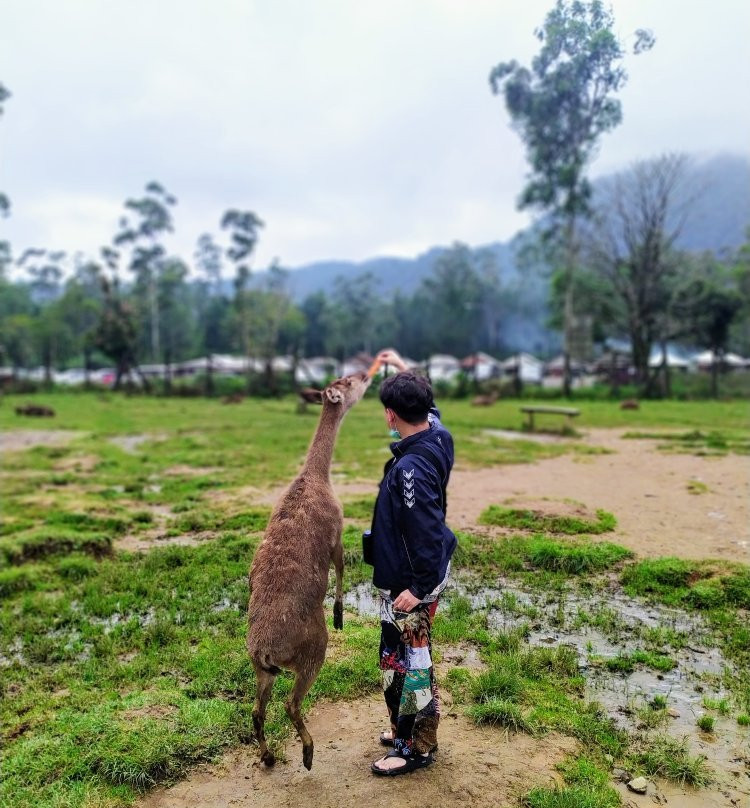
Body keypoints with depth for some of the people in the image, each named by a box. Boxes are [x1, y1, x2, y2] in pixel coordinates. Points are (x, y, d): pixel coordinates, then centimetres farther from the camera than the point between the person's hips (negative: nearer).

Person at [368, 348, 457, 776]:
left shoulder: (412, 468, -30)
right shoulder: (436, 434, -4)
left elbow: (426, 531, -29)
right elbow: (429, 407, 19)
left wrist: (419, 586, -23)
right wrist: (404, 369, 26)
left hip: (410, 581, -10)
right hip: (423, 571, 10)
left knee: (404, 659, 6)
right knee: (413, 654, 23)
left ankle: (416, 748, 23)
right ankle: (411, 729, 40)